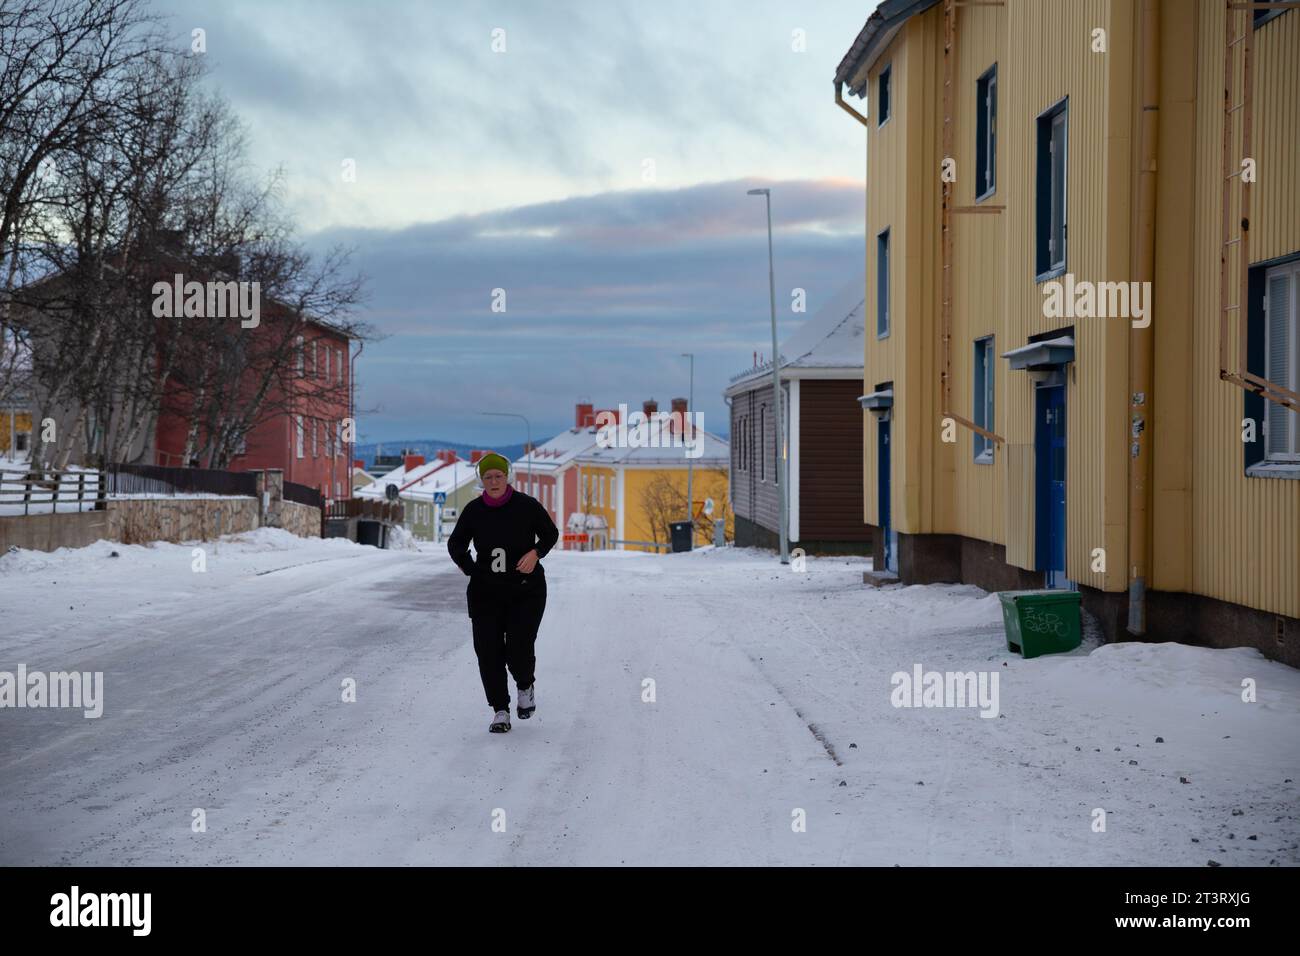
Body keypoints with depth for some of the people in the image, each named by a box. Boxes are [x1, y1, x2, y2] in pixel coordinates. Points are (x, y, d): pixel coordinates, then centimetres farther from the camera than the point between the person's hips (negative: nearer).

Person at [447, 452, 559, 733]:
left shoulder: (526, 505, -6)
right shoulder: (473, 511, -1)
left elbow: (551, 533, 7)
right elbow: (456, 544, 12)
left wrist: (536, 552, -12)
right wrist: (471, 570, -1)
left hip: (526, 591, -2)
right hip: (486, 593, 2)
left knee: (519, 651, -11)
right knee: (489, 652, -3)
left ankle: (526, 685, 23)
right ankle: (500, 711, 10)